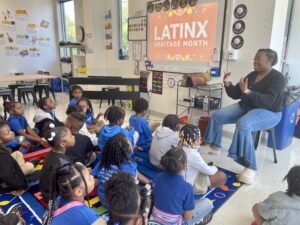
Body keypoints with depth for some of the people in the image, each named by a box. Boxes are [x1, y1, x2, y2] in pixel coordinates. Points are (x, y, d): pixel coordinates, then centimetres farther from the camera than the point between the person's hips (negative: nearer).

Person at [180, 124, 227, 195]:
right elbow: (208, 171, -18)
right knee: (222, 176, -7)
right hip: (190, 185, -9)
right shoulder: (193, 154, -31)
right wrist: (215, 169, 2)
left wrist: (196, 147, 3)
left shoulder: (181, 147, -6)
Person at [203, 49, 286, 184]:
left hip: (268, 112, -7)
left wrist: (247, 91, -32)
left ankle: (250, 167, -30)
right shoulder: (252, 75, 8)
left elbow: (268, 101, -25)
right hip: (246, 107, 7)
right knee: (217, 115, -8)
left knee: (243, 124, -38)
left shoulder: (278, 78, -12)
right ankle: (214, 146, 10)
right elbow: (236, 95, 8)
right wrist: (227, 84, -10)